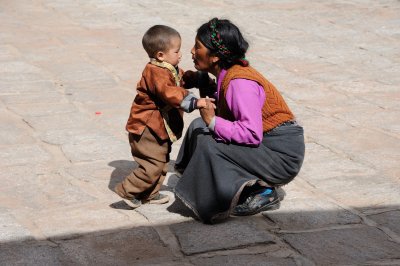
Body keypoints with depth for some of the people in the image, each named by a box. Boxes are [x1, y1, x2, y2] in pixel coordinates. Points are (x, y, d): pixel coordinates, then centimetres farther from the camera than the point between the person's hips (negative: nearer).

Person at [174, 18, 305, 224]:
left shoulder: (239, 82, -23)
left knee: (208, 143, -22)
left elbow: (252, 134, -28)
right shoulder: (228, 75, 5)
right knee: (200, 126, 5)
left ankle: (262, 194, -7)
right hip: (266, 143, 10)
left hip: (283, 156, -10)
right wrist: (205, 88, 1)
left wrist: (213, 122, -28)